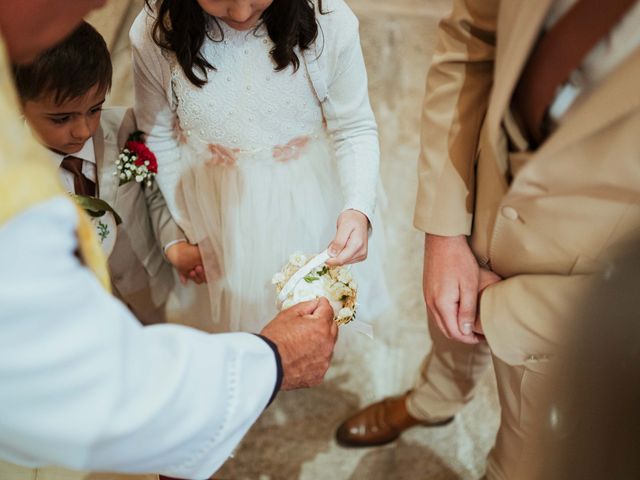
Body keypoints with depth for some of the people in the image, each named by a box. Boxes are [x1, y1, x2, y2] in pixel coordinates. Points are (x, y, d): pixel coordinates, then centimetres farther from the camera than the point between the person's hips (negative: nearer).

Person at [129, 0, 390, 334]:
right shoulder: (155, 34, -24)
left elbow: (355, 130, -17)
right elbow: (158, 138, -9)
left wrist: (358, 209, -36)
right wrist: (182, 232, 1)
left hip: (312, 199, 0)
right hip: (216, 205, 1)